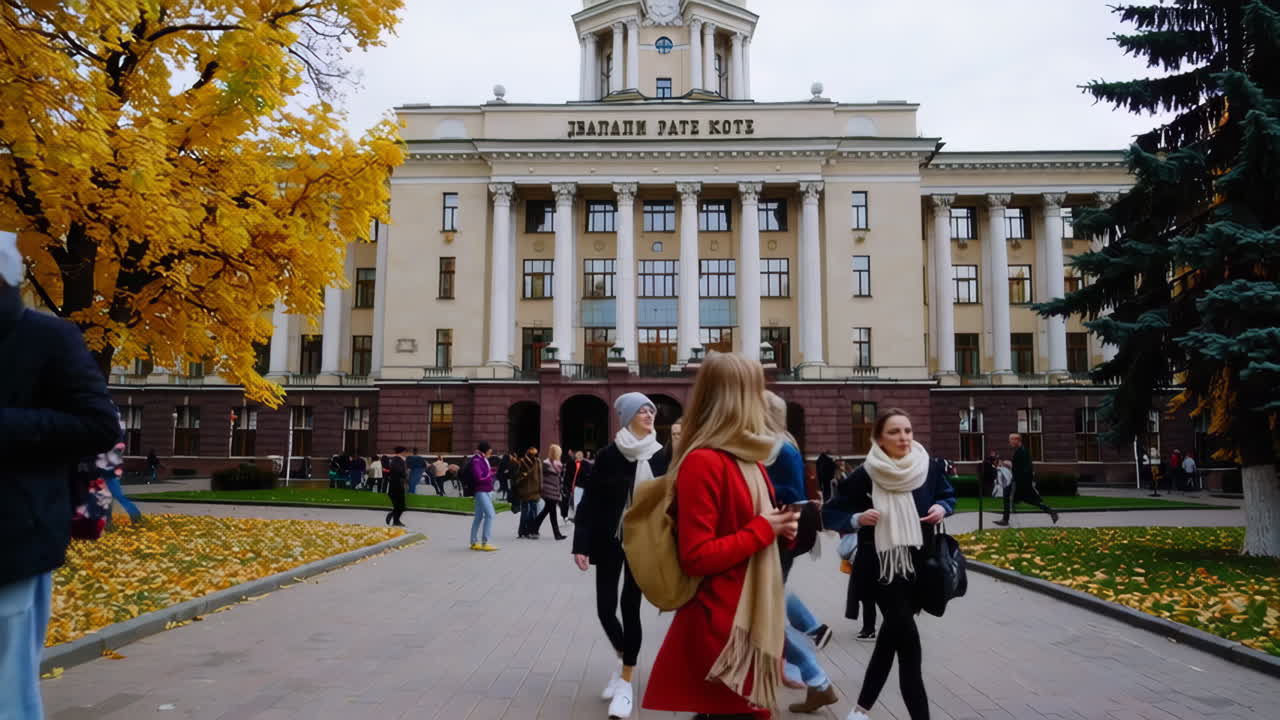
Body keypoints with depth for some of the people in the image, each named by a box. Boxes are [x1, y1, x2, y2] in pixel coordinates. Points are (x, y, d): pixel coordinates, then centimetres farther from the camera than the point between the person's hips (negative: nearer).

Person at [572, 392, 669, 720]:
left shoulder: (660, 457, -2)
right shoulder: (609, 455, -7)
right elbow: (589, 502, -6)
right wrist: (581, 545, -11)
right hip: (609, 540, 0)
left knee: (630, 606, -1)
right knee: (606, 608, 2)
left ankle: (626, 681, 12)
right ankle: (623, 658, 32)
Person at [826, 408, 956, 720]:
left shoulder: (929, 467, -3)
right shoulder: (865, 475, -12)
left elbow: (948, 495, 16)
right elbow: (833, 513, -3)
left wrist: (942, 508, -6)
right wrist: (858, 519, -21)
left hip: (918, 566, 4)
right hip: (881, 568, -4)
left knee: (892, 636, 12)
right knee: (908, 641, -10)